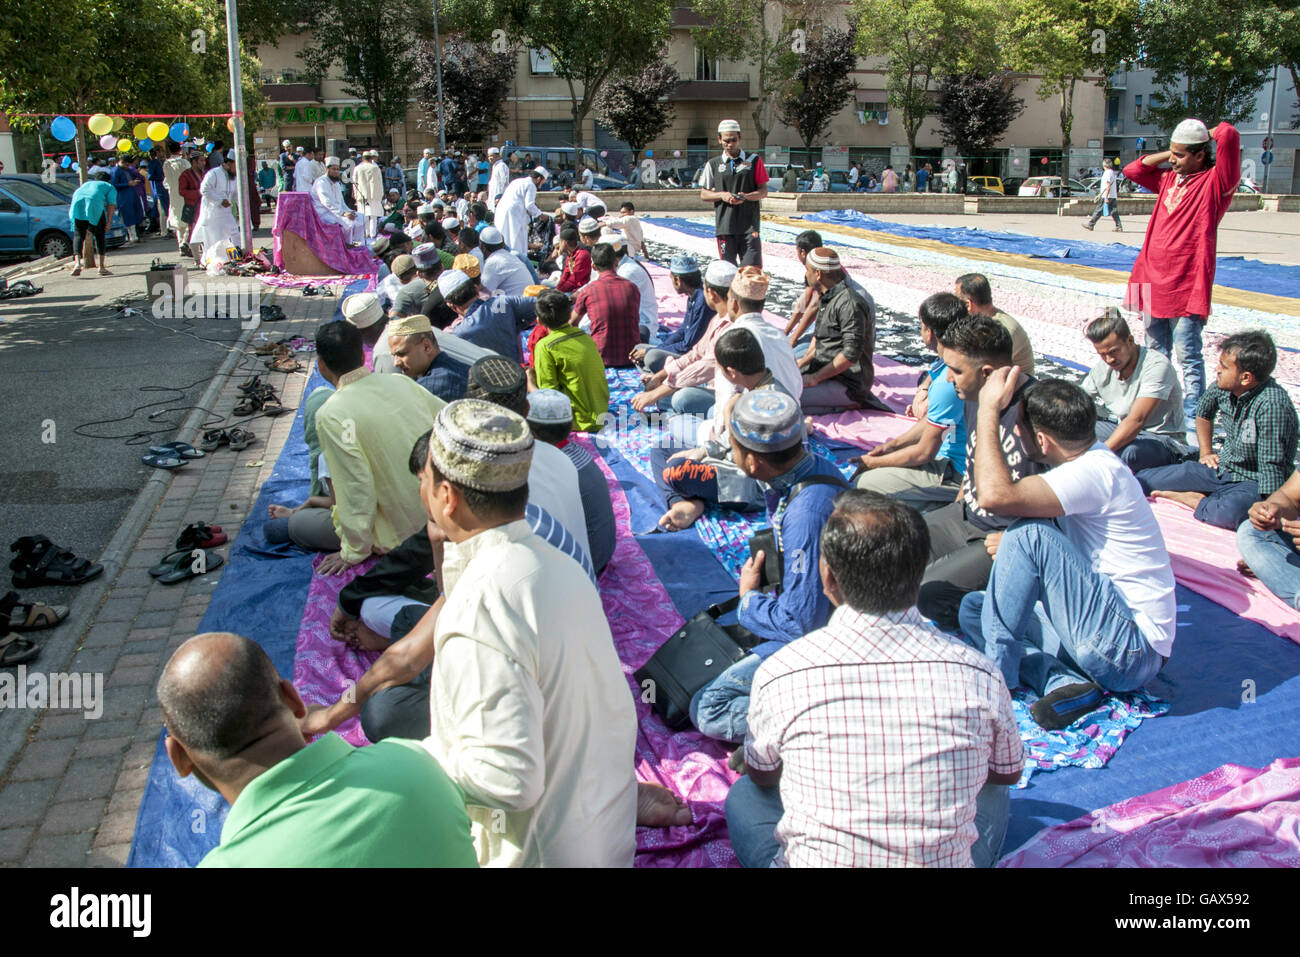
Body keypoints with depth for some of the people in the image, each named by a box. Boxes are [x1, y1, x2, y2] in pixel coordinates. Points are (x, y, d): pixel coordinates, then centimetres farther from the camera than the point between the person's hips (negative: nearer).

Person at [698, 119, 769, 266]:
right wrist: (722, 195, -8)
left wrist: (746, 196, -15)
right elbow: (703, 195, 12)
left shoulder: (754, 160, 8)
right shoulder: (713, 164, 10)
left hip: (749, 225, -1)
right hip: (724, 226, 1)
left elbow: (764, 191, 6)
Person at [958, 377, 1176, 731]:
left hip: (1131, 649, -10)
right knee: (973, 608, 11)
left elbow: (996, 494, -32)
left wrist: (989, 409, -21)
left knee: (1031, 533, -22)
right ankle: (1063, 682, -12)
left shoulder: (1096, 472, -21)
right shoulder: (1090, 461, 10)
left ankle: (996, 670, -11)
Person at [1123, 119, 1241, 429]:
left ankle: (1192, 415, -1)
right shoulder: (1169, 179, 14)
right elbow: (1132, 170, 25)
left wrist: (1207, 133, -1)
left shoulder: (1215, 182, -8)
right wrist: (1168, 154, 13)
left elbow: (1229, 135, -23)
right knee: (1156, 352, 18)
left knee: (1188, 354, -6)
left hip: (1186, 285, -7)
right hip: (1153, 278, 7)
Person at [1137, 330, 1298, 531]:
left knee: (1229, 512, -40)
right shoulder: (1224, 387, -6)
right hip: (1221, 469, 5)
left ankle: (1194, 499, -12)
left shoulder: (1272, 405, -29)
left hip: (1253, 482, -5)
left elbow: (1272, 466, -30)